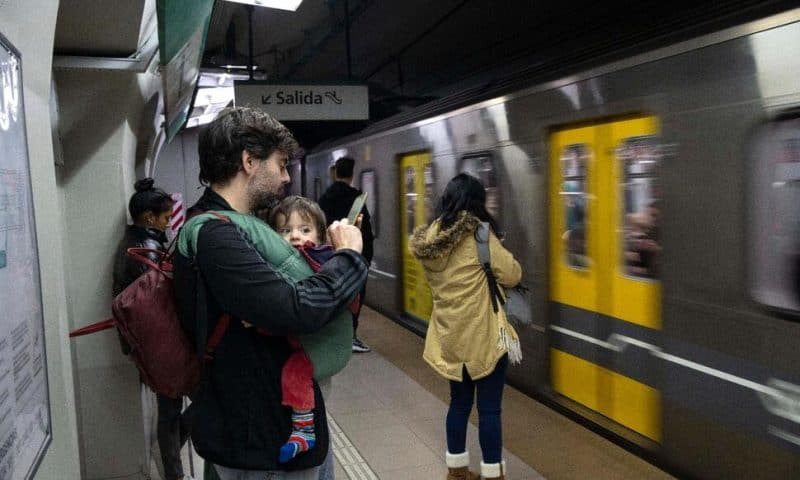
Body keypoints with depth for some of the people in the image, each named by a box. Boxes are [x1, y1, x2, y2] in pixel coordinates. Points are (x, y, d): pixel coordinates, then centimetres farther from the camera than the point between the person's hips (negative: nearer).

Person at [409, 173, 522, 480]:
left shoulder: (429, 238, 4)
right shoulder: (479, 234, -14)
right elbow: (512, 275, -10)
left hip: (449, 335, 6)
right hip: (483, 335, -6)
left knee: (460, 402, 18)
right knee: (489, 408, 4)